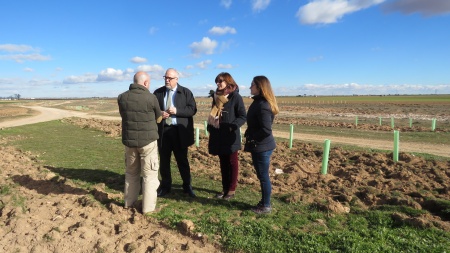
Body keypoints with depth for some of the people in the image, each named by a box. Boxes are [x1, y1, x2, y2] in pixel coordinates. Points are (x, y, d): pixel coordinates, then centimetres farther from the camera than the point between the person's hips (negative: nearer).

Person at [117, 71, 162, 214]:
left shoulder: (122, 97, -1)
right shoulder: (151, 98, -13)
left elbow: (123, 116, 13)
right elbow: (158, 118, 2)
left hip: (129, 140, 4)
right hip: (148, 140, -4)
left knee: (131, 172, 20)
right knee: (149, 175, 6)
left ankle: (129, 203, 30)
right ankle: (148, 207, 11)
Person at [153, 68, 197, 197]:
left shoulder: (186, 92, 1)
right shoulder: (157, 92, 8)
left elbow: (193, 109, -7)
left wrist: (177, 111, -19)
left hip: (179, 131, -2)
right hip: (163, 131, 3)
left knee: (182, 160, 9)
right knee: (164, 160, 11)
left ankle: (187, 186, 24)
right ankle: (165, 186, 27)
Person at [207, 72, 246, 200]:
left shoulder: (235, 97, -9)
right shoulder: (216, 96, 11)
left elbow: (243, 117, -11)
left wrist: (232, 126, -23)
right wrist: (210, 127, 9)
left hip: (231, 137, -6)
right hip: (218, 136, 6)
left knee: (232, 162, 7)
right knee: (223, 163, 13)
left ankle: (232, 190, 17)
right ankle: (225, 188, 24)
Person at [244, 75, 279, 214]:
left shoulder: (263, 105, -21)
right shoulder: (259, 102, 10)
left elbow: (266, 130, -26)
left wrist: (251, 137, -15)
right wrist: (250, 135, 5)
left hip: (262, 147, -10)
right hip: (259, 146, 10)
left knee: (263, 176, 4)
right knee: (262, 176, 18)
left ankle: (266, 206, 19)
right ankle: (264, 202, 33)